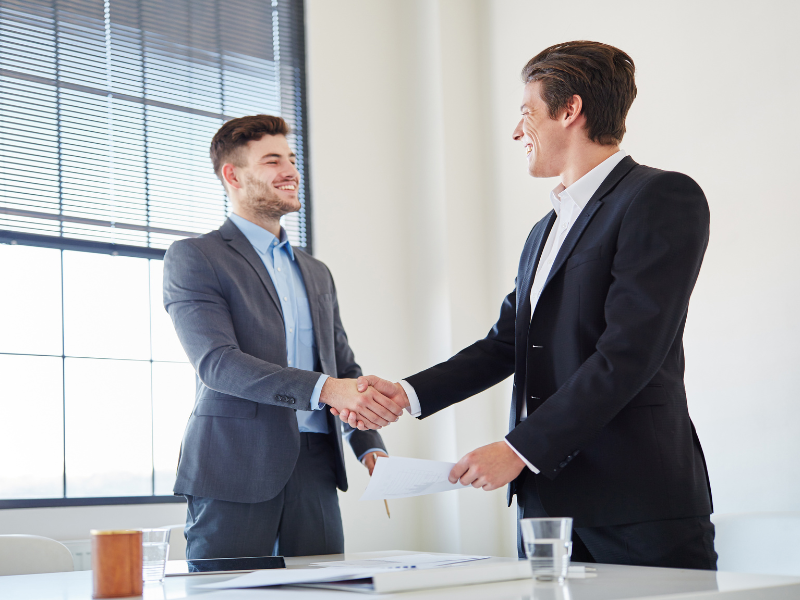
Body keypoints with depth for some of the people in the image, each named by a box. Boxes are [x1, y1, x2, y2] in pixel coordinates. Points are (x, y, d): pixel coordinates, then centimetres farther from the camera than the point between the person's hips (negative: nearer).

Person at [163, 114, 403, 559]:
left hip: (315, 470, 5)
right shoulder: (193, 258, 0)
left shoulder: (317, 273, 22)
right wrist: (324, 388, -24)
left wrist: (371, 446, 2)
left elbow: (344, 366, 21)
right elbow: (217, 362, -13)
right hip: (234, 472, -5)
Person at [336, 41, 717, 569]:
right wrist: (408, 394, 6)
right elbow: (504, 345, 20)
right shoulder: (545, 232, 23)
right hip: (544, 497, 8)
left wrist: (520, 450, -16)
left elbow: (628, 354, -16)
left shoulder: (664, 199, -7)